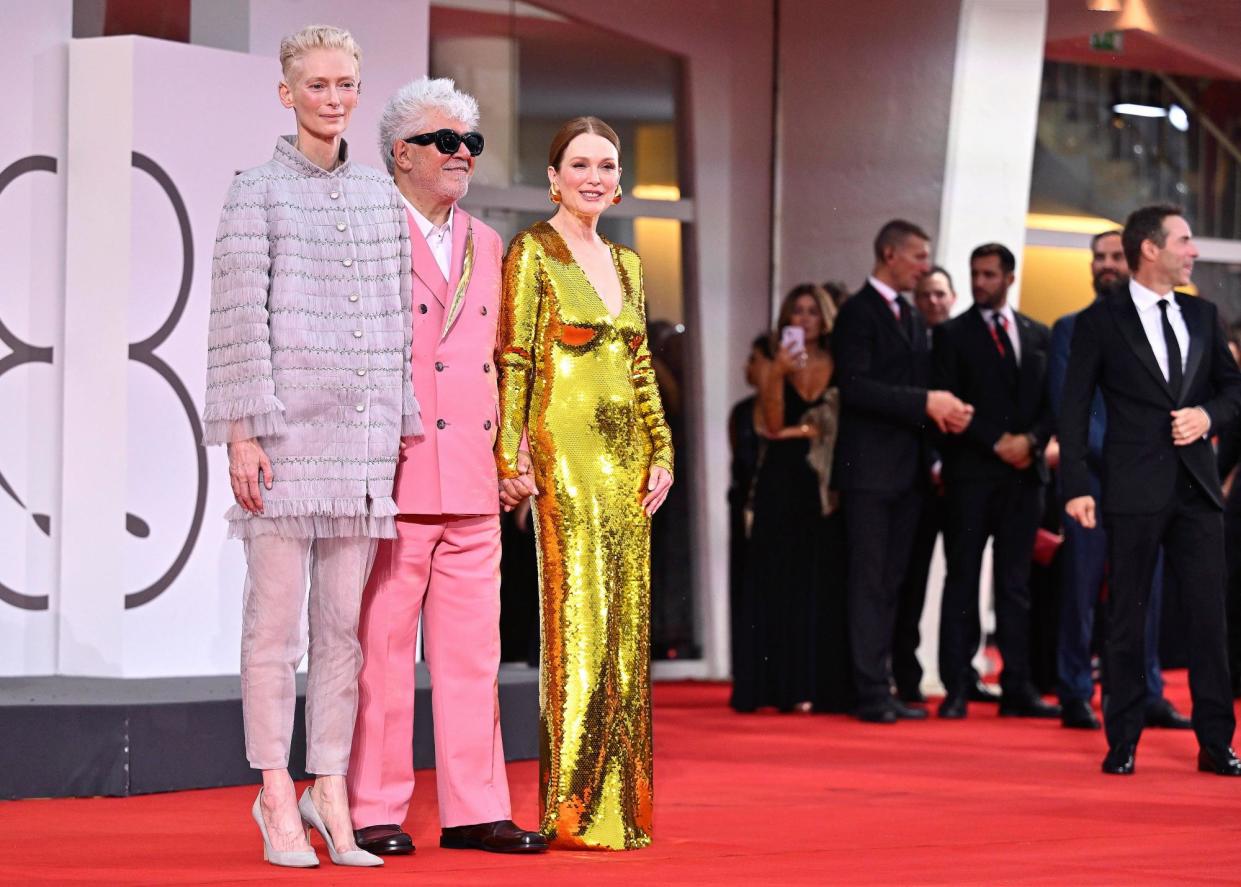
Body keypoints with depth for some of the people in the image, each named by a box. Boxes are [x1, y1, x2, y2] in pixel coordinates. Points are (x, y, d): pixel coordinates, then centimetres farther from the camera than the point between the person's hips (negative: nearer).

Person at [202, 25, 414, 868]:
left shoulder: (380, 196, 14)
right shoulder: (259, 193, -1)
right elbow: (239, 319, -6)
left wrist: (401, 428, 13)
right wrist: (243, 434, -12)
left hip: (363, 436, 5)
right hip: (285, 435, -4)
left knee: (345, 623, 6)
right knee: (275, 621, -2)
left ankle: (331, 793, 12)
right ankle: (277, 798, 4)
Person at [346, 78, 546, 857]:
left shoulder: (486, 245, 18)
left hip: (472, 486, 6)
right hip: (391, 483, -6)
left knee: (472, 652, 7)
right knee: (381, 648, -1)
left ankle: (475, 808, 12)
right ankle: (374, 811, 5)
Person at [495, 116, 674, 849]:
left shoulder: (625, 262, 16)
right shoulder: (533, 253, -4)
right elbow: (514, 362, -8)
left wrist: (662, 451, 12)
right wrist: (511, 455, -15)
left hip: (626, 456, 7)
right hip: (565, 452, -7)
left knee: (627, 626, 6)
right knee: (580, 622, -9)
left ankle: (620, 802, 12)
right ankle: (573, 809, -5)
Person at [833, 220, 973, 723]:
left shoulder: (910, 318, 19)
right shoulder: (859, 312, -7)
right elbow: (854, 385, -18)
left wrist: (943, 409, -2)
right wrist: (925, 403, -21)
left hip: (906, 469, 8)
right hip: (870, 468, -8)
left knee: (890, 582, 8)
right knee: (870, 581, -6)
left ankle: (882, 687, 10)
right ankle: (871, 694, -6)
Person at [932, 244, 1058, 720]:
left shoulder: (1039, 336, 14)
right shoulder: (952, 334, 3)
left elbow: (1053, 401, 11)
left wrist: (1031, 439, -7)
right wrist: (996, 443, -12)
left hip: (1024, 473, 3)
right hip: (970, 474, -3)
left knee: (1016, 583, 5)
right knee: (962, 581, -2)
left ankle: (1017, 689, 5)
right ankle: (957, 689, -2)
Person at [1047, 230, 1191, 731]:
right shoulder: (1070, 330, 7)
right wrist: (1113, 457, -13)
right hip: (1089, 478, -2)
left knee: (1147, 591, 2)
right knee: (1080, 591, -2)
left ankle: (1148, 696, 7)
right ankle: (1075, 698, 2)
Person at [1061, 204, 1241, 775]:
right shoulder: (1102, 320, -1)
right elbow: (1074, 407, -2)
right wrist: (1076, 485, -10)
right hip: (1135, 490, -4)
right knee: (1127, 618, 2)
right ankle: (1122, 744, 8)